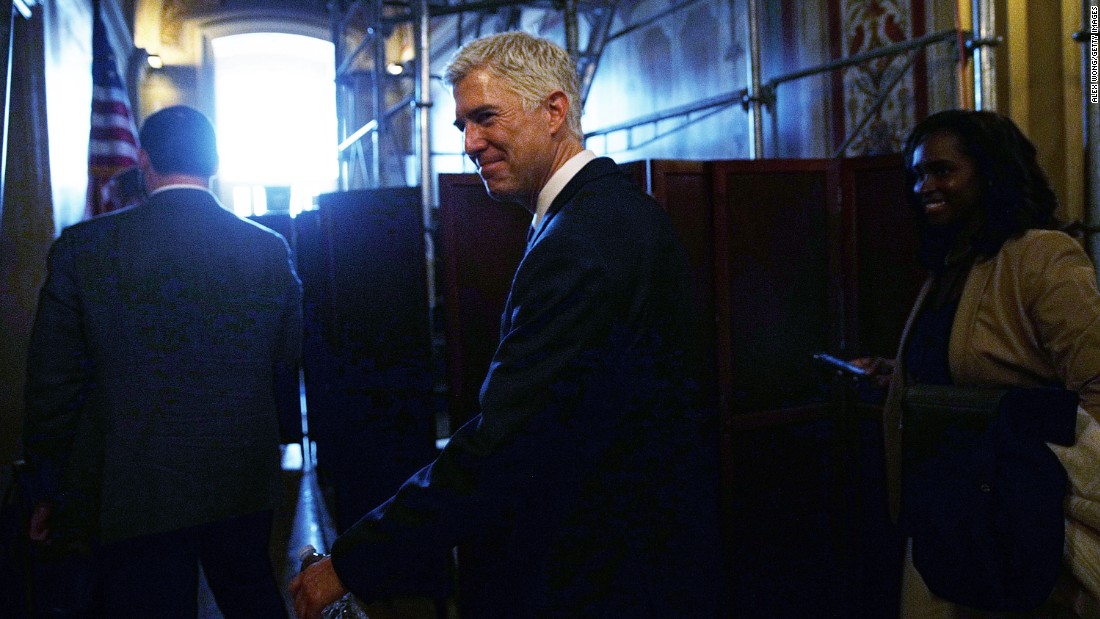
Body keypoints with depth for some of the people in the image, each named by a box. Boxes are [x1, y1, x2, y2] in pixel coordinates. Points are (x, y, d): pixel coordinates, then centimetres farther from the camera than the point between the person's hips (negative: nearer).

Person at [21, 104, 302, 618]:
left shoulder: (82, 247, -11)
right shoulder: (270, 248, -5)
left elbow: (53, 384, -6)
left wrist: (46, 491, 5)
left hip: (132, 494, -3)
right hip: (245, 483, 3)